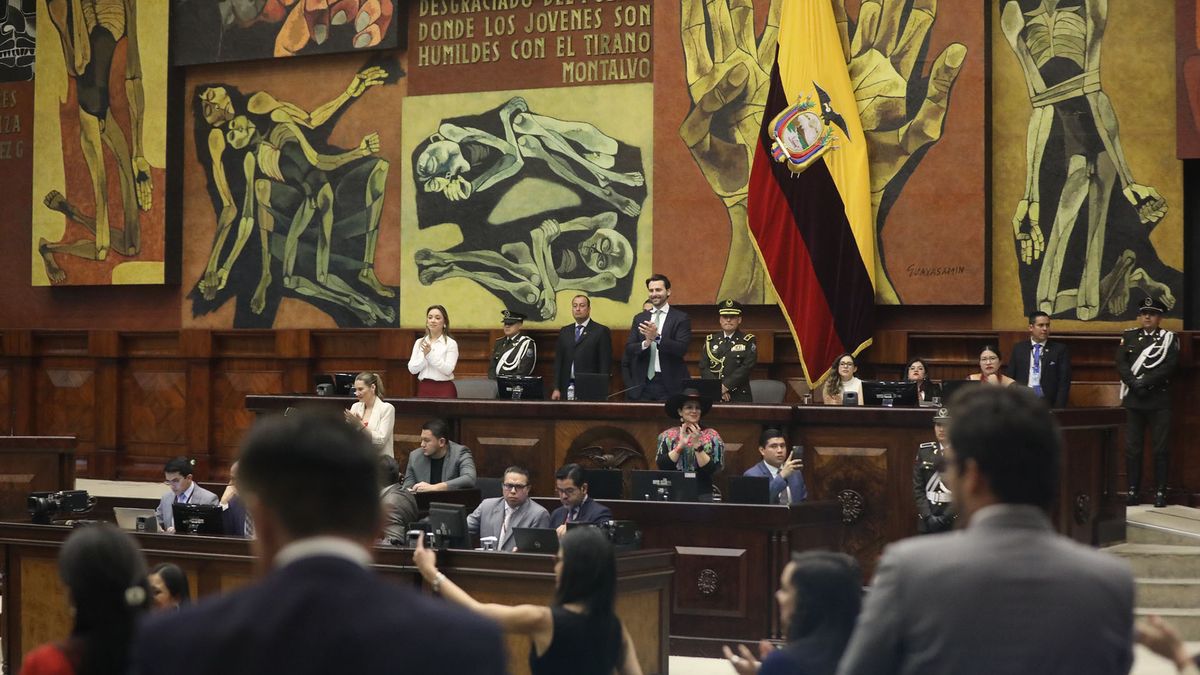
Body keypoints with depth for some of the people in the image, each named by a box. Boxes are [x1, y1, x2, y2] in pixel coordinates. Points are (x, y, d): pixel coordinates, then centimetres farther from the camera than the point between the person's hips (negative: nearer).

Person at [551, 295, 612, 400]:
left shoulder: (601, 331, 1)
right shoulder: (564, 331, 17)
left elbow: (606, 363, -3)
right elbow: (558, 361, 15)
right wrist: (556, 389, 7)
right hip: (566, 388, 4)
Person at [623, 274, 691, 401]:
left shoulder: (681, 318, 1)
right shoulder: (639, 318, 13)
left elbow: (682, 349, -11)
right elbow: (628, 349, 6)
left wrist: (657, 337, -24)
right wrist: (645, 343, -15)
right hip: (642, 385, 3)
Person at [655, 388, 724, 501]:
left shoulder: (711, 436, 4)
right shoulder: (668, 436, 9)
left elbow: (712, 470, -5)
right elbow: (661, 465, -3)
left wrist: (697, 445, -13)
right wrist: (681, 445, -9)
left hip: (702, 495, -1)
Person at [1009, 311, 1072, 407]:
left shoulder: (1060, 349, 4)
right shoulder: (1018, 348, 11)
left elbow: (1064, 382, 1)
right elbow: (1010, 378, 10)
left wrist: (1058, 409, -9)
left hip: (1048, 403, -1)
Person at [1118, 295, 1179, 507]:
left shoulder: (1169, 339, 5)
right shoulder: (1128, 337, 11)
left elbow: (1169, 366, -7)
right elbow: (1121, 365, 2)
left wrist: (1145, 382, -14)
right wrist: (1135, 384, -13)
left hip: (1159, 400, -2)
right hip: (1133, 400, 2)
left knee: (1160, 448, -2)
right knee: (1132, 447, 3)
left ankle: (1160, 492, 0)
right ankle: (1133, 492, 7)